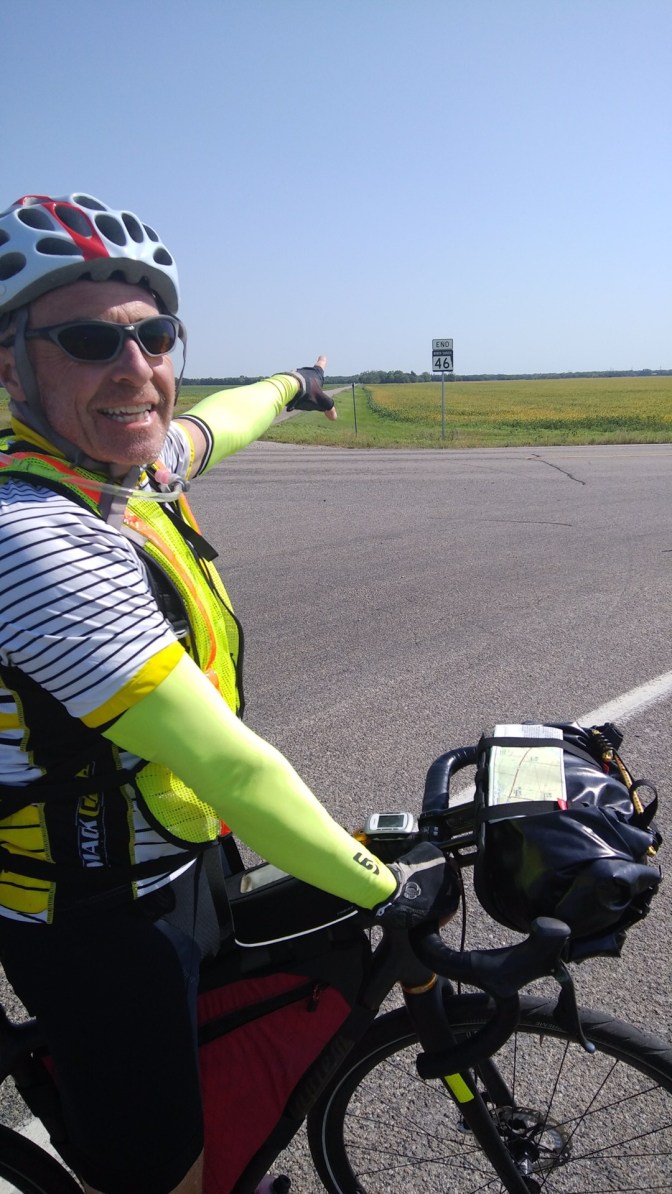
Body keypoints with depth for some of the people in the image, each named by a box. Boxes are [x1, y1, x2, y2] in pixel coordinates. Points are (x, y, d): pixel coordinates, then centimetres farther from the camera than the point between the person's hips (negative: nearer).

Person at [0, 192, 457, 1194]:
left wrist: (288, 386, 40)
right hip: (101, 925, -9)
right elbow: (228, 765, -33)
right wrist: (386, 890, -22)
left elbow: (205, 429, 21)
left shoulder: (130, 464, -4)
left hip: (174, 860, 9)